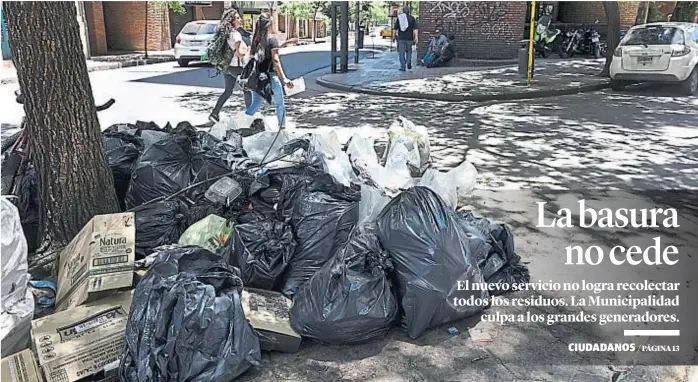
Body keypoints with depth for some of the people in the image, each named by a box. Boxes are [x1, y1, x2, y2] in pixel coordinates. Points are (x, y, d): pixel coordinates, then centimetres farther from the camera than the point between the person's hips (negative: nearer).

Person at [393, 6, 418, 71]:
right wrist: (416, 37, -9)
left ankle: (402, 67, -3)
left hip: (401, 38, 0)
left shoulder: (399, 18, 3)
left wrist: (394, 36, 14)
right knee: (409, 50, 20)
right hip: (409, 38, 1)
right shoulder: (412, 18, 2)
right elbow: (415, 28, -6)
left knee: (401, 52, 2)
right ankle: (408, 62, 3)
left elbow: (395, 28, 4)